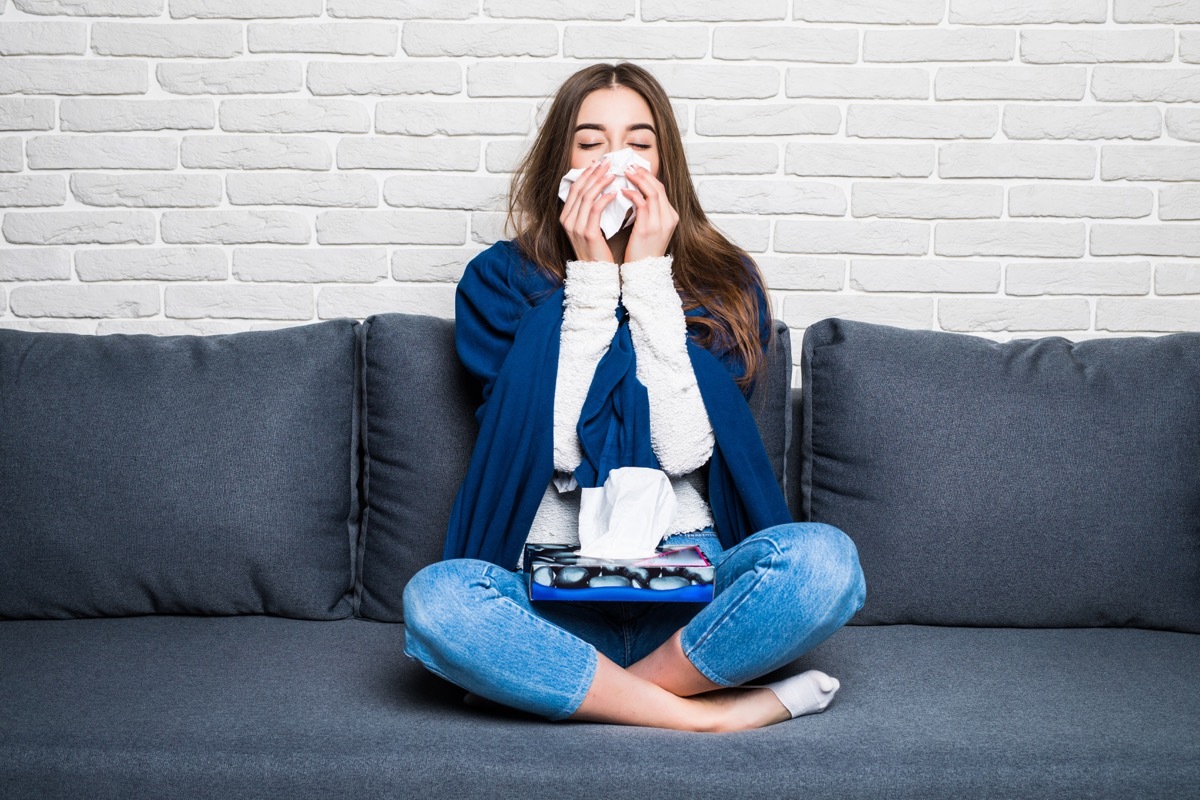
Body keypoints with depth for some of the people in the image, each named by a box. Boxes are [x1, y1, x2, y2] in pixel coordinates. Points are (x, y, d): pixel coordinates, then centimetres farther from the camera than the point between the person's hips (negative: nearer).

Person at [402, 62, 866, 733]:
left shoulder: (723, 280, 6)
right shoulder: (501, 279, 4)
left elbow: (684, 450, -9)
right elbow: (558, 451, -10)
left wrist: (647, 270, -8)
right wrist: (591, 274, -10)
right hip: (551, 589, 0)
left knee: (826, 558, -29)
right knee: (435, 599, -33)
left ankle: (590, 694, -16)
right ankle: (708, 715, -21)